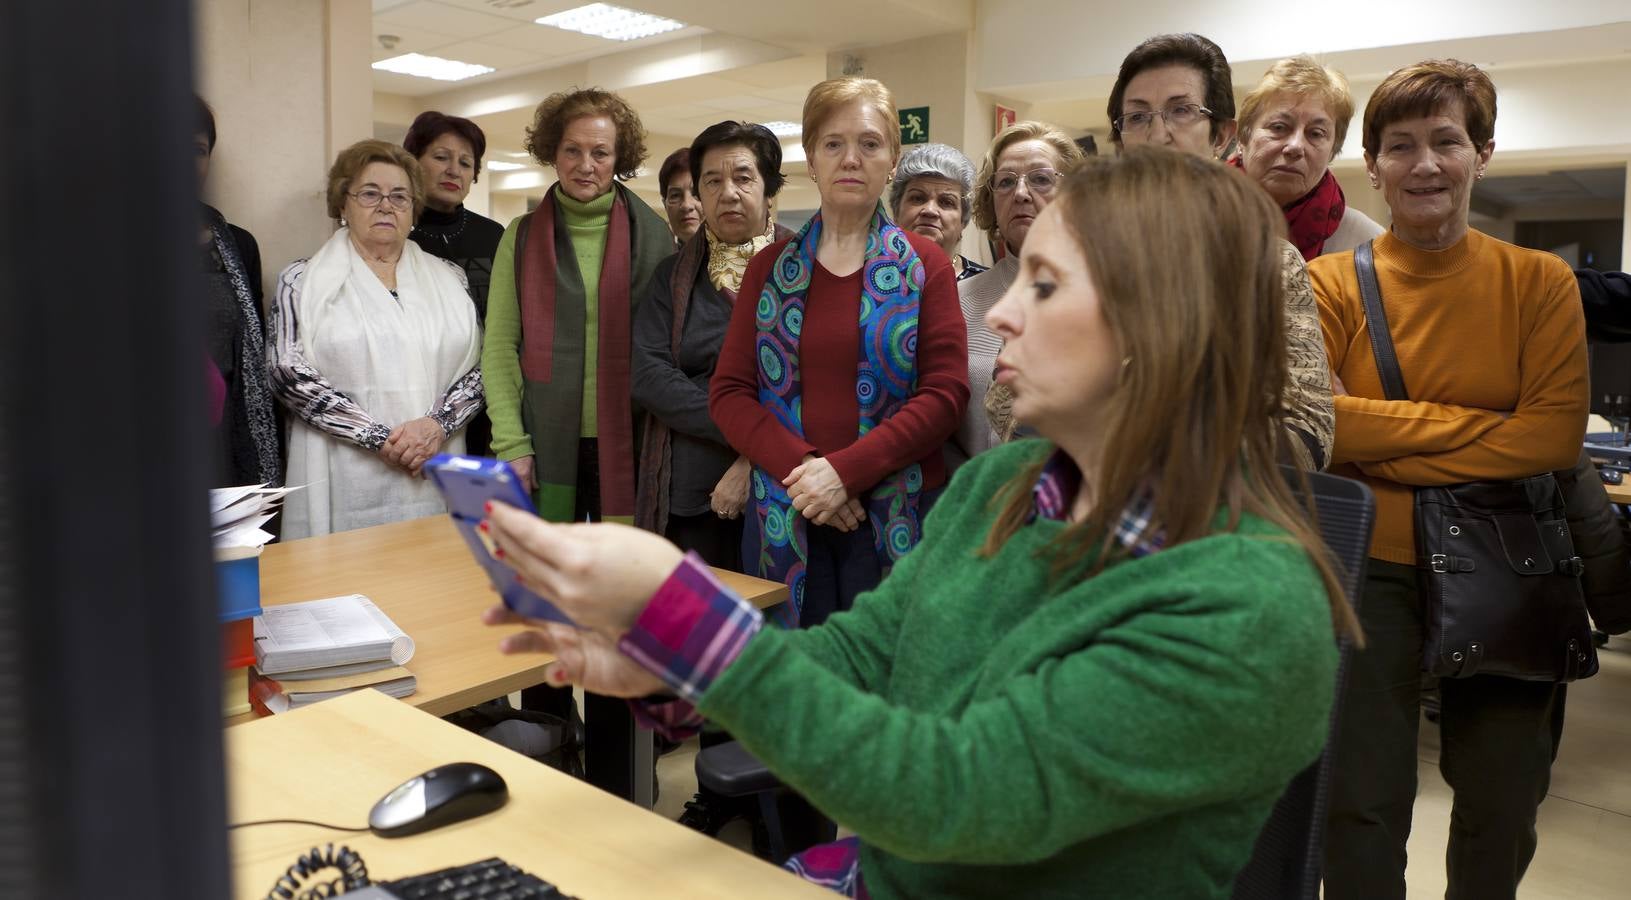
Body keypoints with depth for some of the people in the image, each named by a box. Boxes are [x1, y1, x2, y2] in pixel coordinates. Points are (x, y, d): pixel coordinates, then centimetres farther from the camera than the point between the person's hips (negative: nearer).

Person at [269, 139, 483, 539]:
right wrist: (379, 438, -12)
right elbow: (288, 371, -5)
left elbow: (478, 366, 7)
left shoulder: (448, 278, 13)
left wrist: (438, 424, -11)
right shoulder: (302, 280, 6)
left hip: (436, 480, 2)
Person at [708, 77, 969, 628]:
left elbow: (945, 393, -5)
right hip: (783, 516, 2)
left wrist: (845, 471, -15)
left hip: (896, 515, -1)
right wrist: (800, 469, -12)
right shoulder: (770, 268, 10)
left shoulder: (924, 265, 3)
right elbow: (729, 392, 4)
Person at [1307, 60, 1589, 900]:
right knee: (1362, 809, 9)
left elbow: (1555, 436, -12)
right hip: (1372, 571, -2)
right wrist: (1477, 423, -14)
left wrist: (1384, 445, -16)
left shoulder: (1540, 282, -1)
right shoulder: (1332, 284, -5)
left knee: (1501, 812, 18)